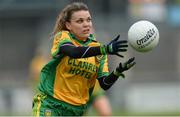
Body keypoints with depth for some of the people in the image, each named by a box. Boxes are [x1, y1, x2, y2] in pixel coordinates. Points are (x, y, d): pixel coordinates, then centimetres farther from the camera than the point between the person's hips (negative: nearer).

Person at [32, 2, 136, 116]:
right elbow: (73, 52, -29)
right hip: (49, 104, -4)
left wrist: (117, 72, -22)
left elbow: (105, 84, -1)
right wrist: (105, 49, -40)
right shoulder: (62, 36, -5)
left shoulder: (97, 46, 5)